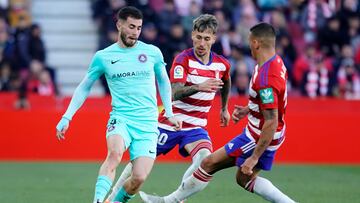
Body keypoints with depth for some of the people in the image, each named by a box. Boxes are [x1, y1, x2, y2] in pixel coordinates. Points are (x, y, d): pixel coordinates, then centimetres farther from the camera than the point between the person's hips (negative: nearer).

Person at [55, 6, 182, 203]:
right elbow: (84, 87, 13)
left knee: (139, 177, -12)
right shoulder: (103, 57, 3)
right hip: (120, 118, -1)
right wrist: (66, 117, 7)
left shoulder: (152, 52, 4)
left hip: (147, 124, 1)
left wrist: (169, 113, 15)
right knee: (115, 153, -34)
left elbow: (163, 81, 21)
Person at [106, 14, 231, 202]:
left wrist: (224, 108, 32)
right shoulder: (183, 59, -16)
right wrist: (199, 87, -45)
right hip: (170, 122, -3)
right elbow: (174, 93, -30)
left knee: (205, 159, -26)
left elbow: (225, 84, 25)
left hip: (196, 127, 3)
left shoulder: (222, 64, -1)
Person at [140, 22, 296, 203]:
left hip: (261, 138, -9)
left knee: (209, 164, 0)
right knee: (244, 179, 22)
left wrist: (254, 158, -28)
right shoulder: (275, 61, 1)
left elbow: (271, 123, -31)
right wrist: (248, 110, 8)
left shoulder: (265, 79, -30)